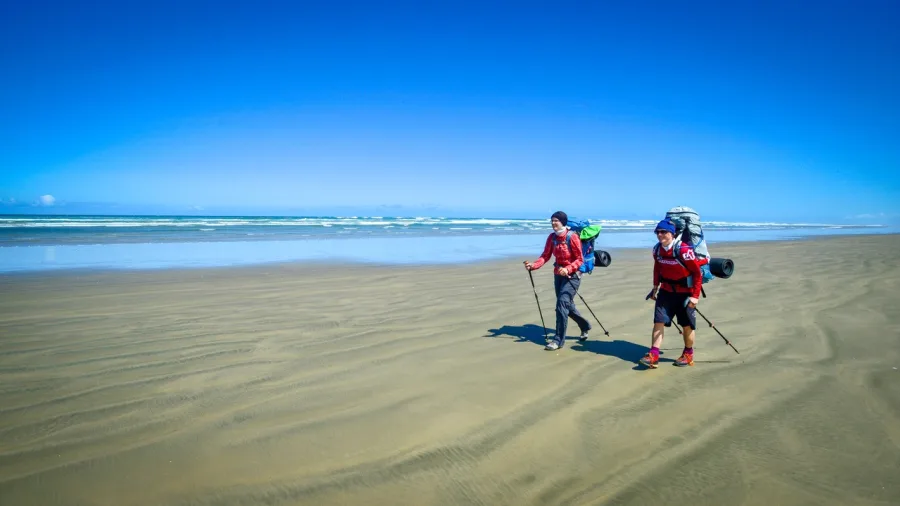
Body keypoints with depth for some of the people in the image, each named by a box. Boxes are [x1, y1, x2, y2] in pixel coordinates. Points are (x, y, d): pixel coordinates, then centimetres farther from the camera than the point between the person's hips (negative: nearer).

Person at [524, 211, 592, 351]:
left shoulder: (572, 237, -18)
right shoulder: (552, 237, -1)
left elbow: (580, 259, -16)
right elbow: (545, 256, -4)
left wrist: (567, 269, -30)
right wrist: (533, 265, -21)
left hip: (572, 275, -7)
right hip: (558, 274, 7)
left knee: (562, 304, -15)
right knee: (567, 305, 17)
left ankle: (559, 340, -9)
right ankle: (585, 326, 41)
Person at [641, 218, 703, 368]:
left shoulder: (684, 250, -23)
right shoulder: (657, 249, -4)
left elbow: (697, 273, -18)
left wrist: (695, 296, -20)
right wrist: (655, 287, 15)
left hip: (685, 293, -5)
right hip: (666, 291, 5)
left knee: (687, 326, 9)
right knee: (659, 322, -4)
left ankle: (688, 354, 29)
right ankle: (653, 356, -5)